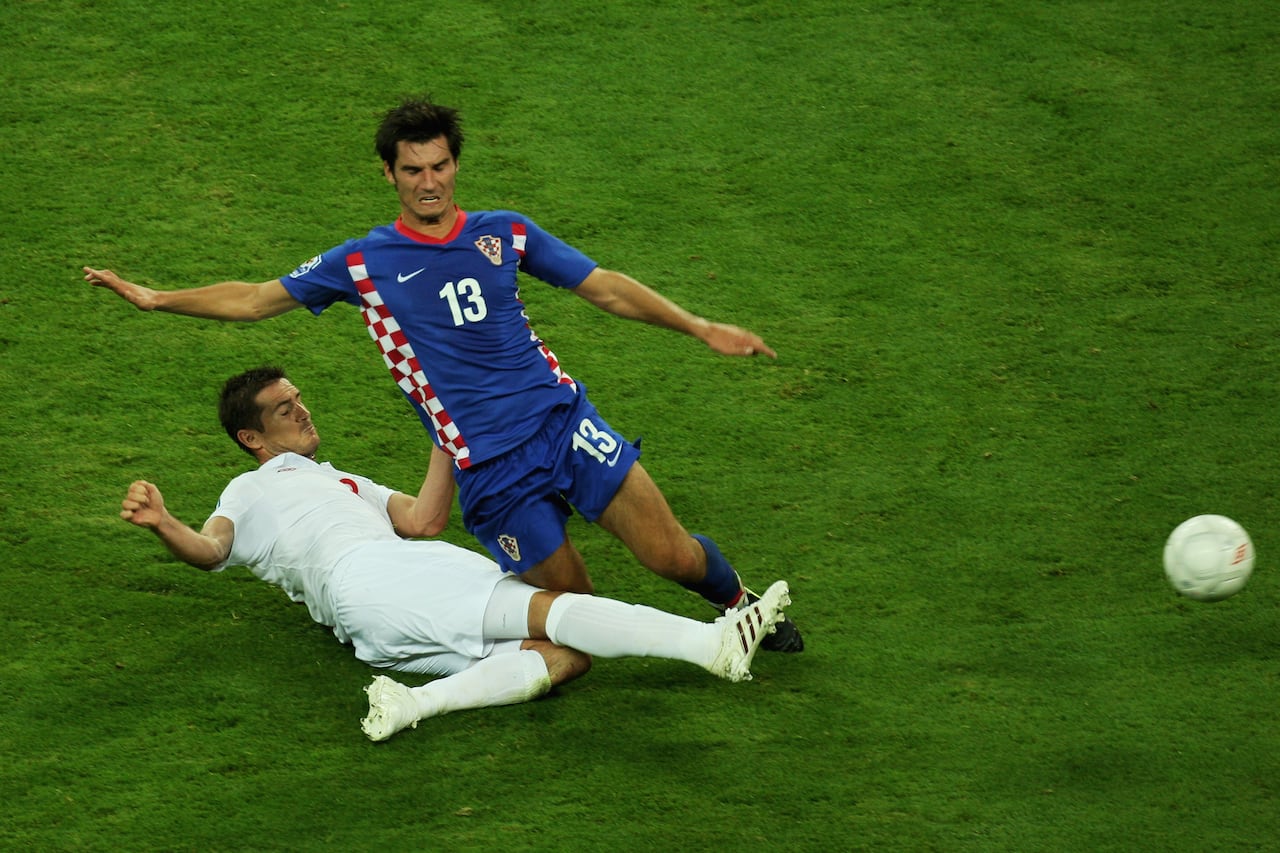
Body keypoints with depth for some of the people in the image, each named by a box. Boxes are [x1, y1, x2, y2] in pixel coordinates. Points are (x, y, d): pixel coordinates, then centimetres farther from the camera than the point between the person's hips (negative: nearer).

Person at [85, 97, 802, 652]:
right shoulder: (365, 262, 5)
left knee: (670, 556, -9)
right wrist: (157, 299, 8)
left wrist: (702, 328, 7)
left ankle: (737, 598, 23)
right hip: (487, 464, -1)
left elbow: (607, 288, 13)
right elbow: (258, 299, 12)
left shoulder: (505, 235, 9)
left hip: (560, 417, 1)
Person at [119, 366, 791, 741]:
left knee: (564, 655, -20)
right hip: (364, 581, -7)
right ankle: (712, 644, -39)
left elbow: (423, 519, 28)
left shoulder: (345, 483, 42)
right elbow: (208, 549, 2)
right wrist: (162, 524, -20)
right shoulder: (251, 492, 22)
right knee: (545, 610, -24)